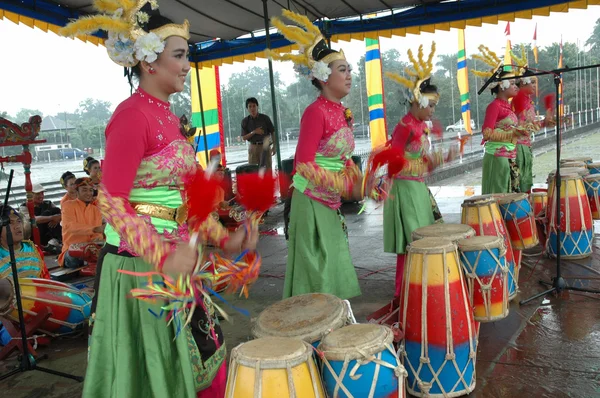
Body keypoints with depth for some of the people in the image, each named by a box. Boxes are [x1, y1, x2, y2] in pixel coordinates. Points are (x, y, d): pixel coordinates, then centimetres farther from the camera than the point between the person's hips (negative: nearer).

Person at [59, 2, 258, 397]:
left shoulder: (168, 116, 11)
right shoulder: (132, 115, -15)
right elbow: (111, 202, -20)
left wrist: (224, 238, 9)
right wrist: (162, 255, -29)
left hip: (176, 259, 8)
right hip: (138, 265, -8)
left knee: (200, 360, 17)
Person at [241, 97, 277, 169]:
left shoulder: (265, 118, -1)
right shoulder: (245, 121, 2)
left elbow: (273, 132, 3)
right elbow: (244, 138, 1)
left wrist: (274, 146, -3)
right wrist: (254, 132, -14)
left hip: (264, 146, -1)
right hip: (253, 147, 1)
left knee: (267, 167, -1)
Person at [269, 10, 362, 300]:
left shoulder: (343, 112, 9)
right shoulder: (316, 112, -17)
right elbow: (303, 164, -21)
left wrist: (359, 183, 1)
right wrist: (347, 187, -19)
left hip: (332, 202, 8)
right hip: (312, 202, -8)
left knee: (333, 271, 15)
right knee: (317, 274, 0)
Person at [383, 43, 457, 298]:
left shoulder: (422, 126, 12)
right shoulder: (405, 127, -16)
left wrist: (441, 160, 5)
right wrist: (427, 162, -24)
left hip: (419, 189, 9)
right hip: (404, 189, -9)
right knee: (411, 243, -4)